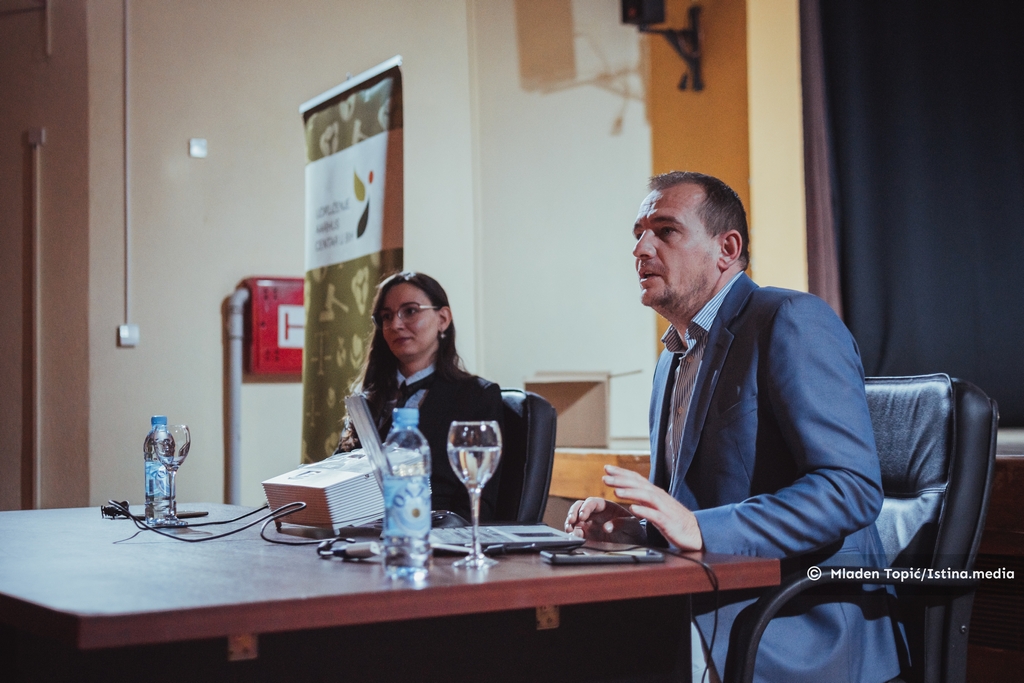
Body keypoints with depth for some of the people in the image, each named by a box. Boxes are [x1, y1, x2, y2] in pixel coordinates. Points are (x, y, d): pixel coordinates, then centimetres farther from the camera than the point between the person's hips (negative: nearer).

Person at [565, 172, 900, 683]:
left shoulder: (793, 321, -9)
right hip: (706, 610, 8)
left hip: (802, 628, -8)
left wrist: (700, 529, -27)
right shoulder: (673, 360, 19)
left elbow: (852, 487, -20)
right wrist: (635, 526, 5)